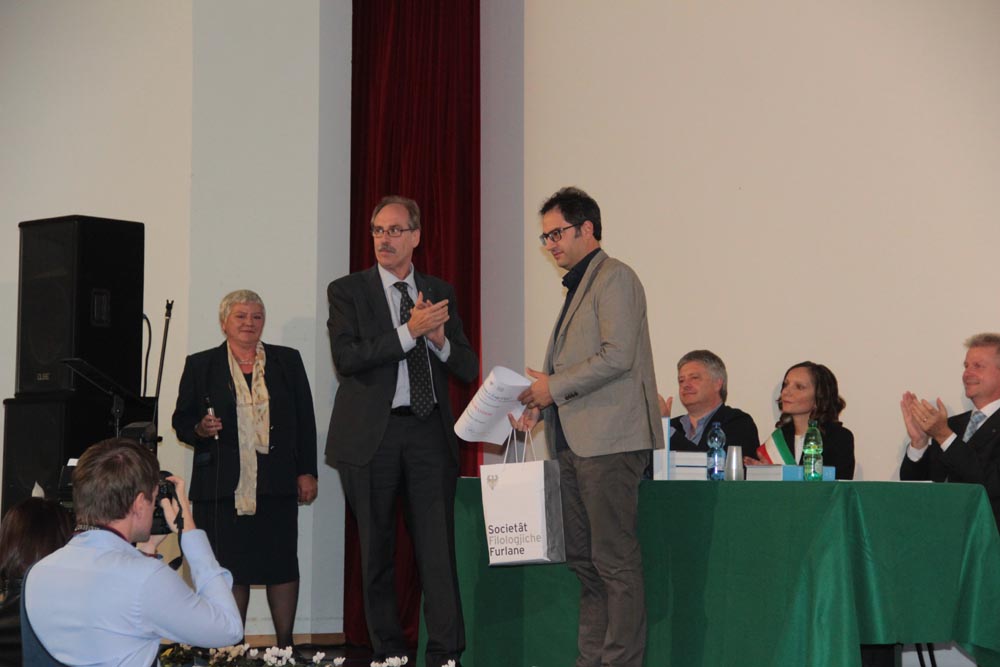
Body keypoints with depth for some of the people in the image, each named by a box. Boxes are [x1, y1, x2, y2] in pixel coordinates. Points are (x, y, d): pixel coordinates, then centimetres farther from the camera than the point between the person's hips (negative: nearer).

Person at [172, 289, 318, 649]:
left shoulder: (288, 361, 10)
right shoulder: (200, 366, 8)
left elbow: (305, 420, 9)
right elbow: (181, 421, 9)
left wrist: (307, 471, 4)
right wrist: (200, 429, -13)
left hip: (276, 484, 1)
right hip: (222, 485, -1)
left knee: (282, 564, 0)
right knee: (230, 568, 0)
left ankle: (285, 646, 9)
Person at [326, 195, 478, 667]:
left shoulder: (439, 292, 13)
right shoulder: (348, 290, 4)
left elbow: (468, 369, 12)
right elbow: (346, 357, -11)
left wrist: (440, 339, -9)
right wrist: (410, 331, -17)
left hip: (429, 433, 2)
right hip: (371, 434, -1)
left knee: (438, 547, -4)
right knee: (376, 549, 5)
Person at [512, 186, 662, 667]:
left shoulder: (615, 278, -7)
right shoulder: (577, 287, 22)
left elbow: (617, 356, -18)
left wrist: (554, 387, -12)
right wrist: (540, 406, 12)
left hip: (608, 440, -10)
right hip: (575, 442, 10)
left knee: (615, 560, -7)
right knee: (583, 560, 11)